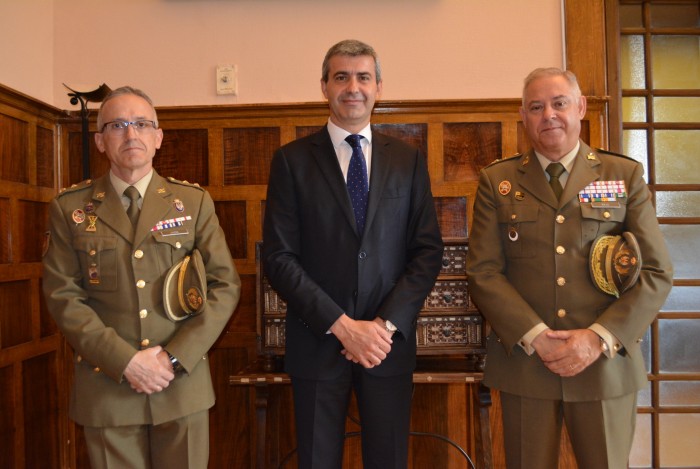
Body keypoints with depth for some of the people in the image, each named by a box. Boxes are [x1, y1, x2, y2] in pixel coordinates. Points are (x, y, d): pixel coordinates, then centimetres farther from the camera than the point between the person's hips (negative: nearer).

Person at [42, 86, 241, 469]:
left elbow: (225, 285, -1)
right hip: (106, 388, 0)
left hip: (184, 381, 1)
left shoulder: (194, 201, 3)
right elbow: (62, 296, -2)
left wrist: (175, 357, -10)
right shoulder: (70, 208, 2)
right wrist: (126, 361, -12)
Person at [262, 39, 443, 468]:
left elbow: (428, 251, 2)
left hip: (389, 341, 2)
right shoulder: (292, 159, -1)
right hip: (317, 342, -1)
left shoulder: (408, 160, 6)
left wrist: (386, 324, -10)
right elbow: (279, 257, -7)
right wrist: (341, 324, -13)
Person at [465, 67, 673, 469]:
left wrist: (600, 338, -12)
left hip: (606, 361, 1)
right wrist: (535, 337, -13)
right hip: (523, 360, 0)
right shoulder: (497, 182, 4)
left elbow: (656, 272, 0)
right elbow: (484, 272, -2)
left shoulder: (625, 175, 5)